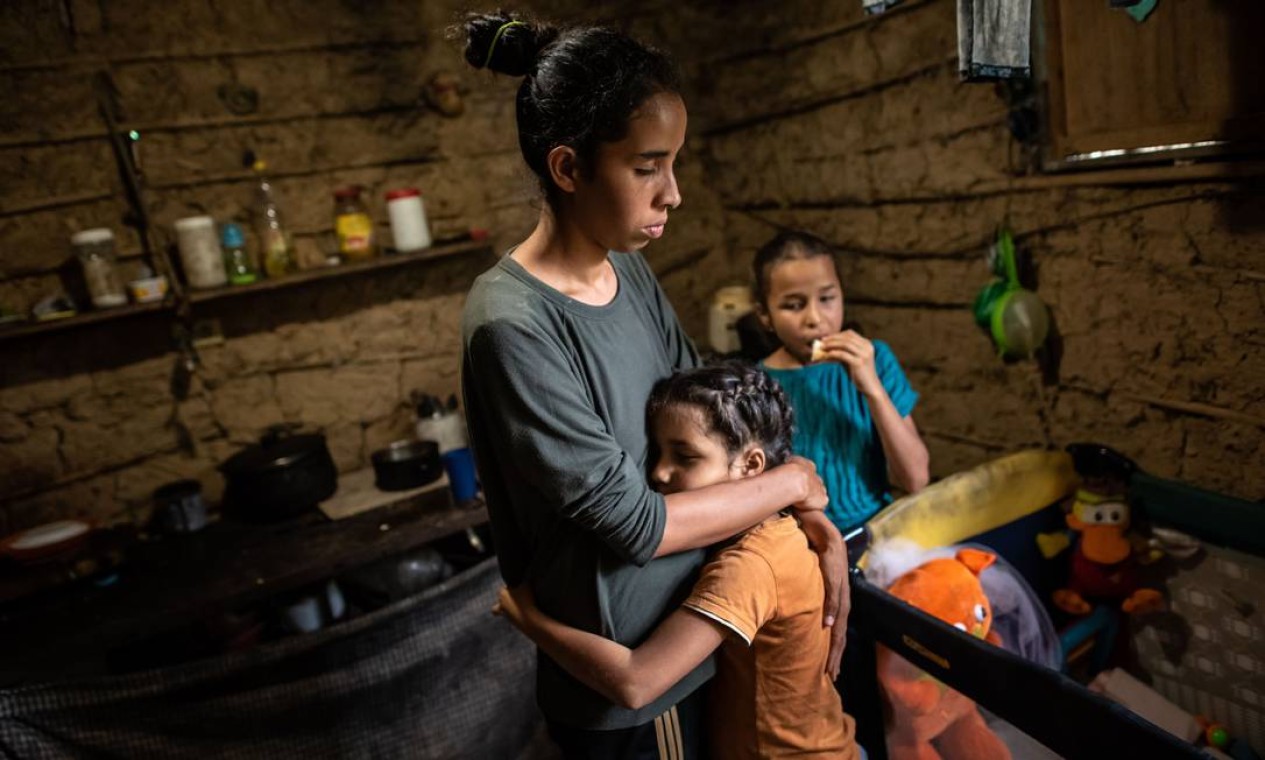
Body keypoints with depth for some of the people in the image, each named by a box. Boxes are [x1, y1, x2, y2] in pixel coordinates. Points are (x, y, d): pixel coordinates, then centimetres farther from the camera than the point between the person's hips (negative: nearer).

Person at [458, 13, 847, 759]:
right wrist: (791, 482, -14)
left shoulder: (630, 272, -3)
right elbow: (632, 521, -25)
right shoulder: (513, 325, -27)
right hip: (628, 683, -7)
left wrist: (817, 526, -8)